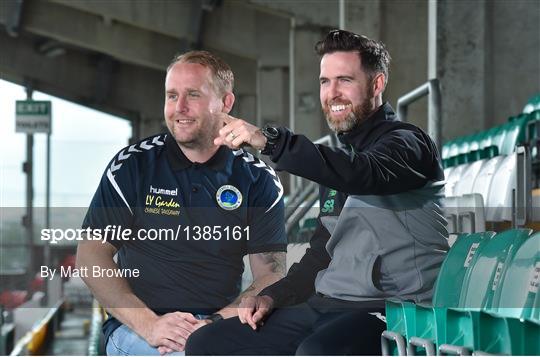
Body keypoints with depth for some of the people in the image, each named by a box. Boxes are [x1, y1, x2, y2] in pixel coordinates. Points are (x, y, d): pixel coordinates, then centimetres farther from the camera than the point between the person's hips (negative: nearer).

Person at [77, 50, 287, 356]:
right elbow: (91, 255, 1)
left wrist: (216, 323, -16)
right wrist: (148, 324, -13)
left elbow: (271, 276, 3)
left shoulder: (258, 181, 7)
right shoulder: (133, 165, 4)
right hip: (136, 327, -2)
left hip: (222, 323, 2)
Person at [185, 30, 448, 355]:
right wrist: (273, 297, 8)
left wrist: (269, 141, -36)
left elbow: (363, 174, -29)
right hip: (325, 305, 9)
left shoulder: (406, 143, -5)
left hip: (388, 310, -9)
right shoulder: (340, 158, 21)